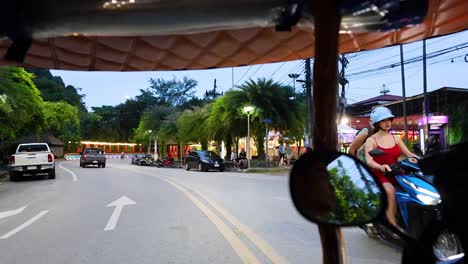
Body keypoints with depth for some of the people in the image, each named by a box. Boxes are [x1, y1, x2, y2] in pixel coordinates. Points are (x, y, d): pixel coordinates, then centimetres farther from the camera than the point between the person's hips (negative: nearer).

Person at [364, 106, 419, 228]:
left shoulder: (396, 138, 14)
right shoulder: (371, 140, -2)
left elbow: (408, 154, 11)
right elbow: (369, 160, -16)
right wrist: (380, 166, -37)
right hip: (380, 174, -5)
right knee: (390, 191, -33)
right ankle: (394, 227, -27)